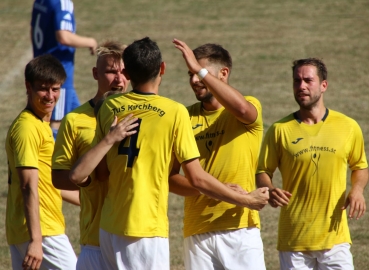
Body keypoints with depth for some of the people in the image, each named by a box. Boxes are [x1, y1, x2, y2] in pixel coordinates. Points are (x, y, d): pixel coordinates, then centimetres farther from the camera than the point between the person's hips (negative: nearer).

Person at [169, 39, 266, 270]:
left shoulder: (251, 107, 1)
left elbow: (242, 109, -26)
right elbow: (170, 177, 4)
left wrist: (200, 70, -26)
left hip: (241, 227, -3)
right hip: (197, 231, 3)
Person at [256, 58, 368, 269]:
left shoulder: (348, 127, 4)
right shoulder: (280, 130, 0)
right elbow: (263, 172, 5)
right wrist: (270, 191, -17)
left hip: (335, 236, 0)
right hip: (293, 239, 0)